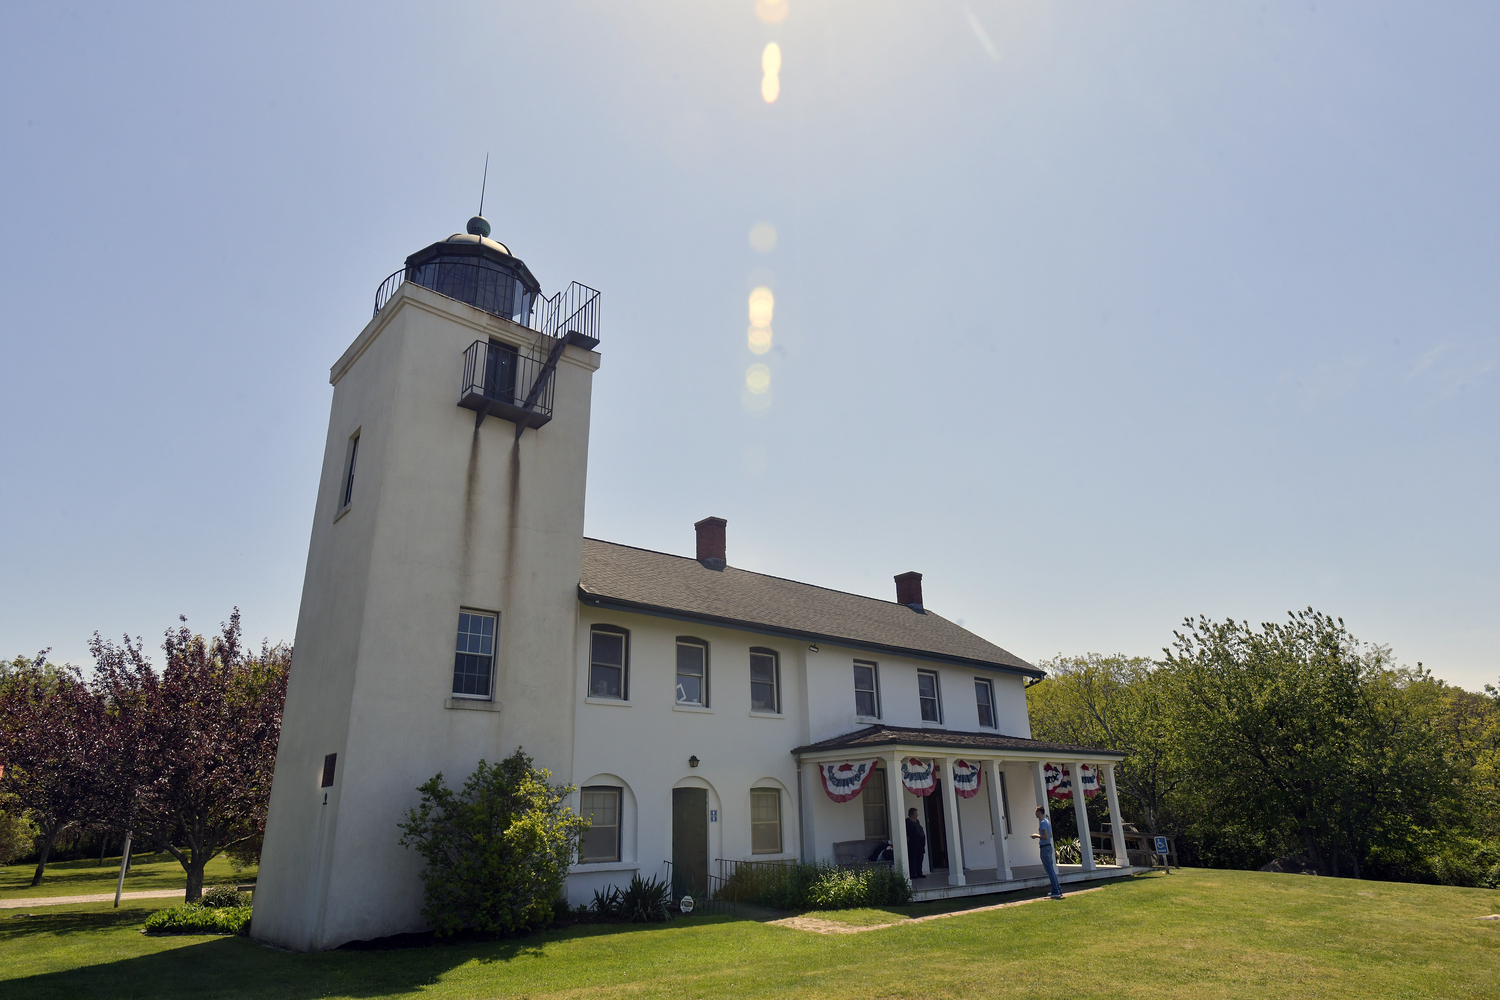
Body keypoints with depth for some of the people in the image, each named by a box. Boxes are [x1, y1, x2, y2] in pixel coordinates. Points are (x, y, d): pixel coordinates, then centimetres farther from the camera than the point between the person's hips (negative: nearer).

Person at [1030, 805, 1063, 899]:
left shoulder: (1043, 822, -16)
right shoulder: (1047, 821, 14)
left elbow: (1046, 837, -23)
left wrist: (1037, 836, -9)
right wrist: (1038, 835, 21)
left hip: (1045, 848, -10)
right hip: (1049, 847, 10)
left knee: (1049, 871, -6)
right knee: (1051, 870, 15)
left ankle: (1056, 892, -6)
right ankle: (1058, 890, 18)